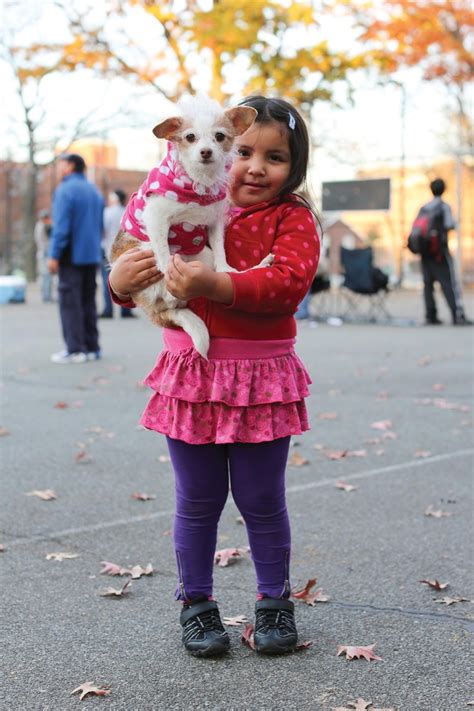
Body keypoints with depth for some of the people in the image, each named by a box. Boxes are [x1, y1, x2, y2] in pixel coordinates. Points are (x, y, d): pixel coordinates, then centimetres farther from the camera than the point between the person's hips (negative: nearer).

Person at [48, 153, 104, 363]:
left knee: (70, 301, -5)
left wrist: (54, 255, -15)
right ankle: (91, 347, 12)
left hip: (71, 256, -8)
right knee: (88, 301, 11)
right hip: (92, 255, 8)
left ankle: (75, 349, -8)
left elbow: (61, 226, -17)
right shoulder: (95, 191, 14)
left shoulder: (65, 190, -11)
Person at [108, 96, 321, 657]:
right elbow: (146, 271, 6)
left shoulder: (293, 219, -4)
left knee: (262, 501, 9)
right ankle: (196, 603, 25)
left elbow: (288, 280, -21)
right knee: (197, 501, 10)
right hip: (191, 374, 2)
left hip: (262, 381, -2)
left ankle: (274, 601, 27)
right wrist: (122, 280, -19)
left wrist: (217, 285, -35)